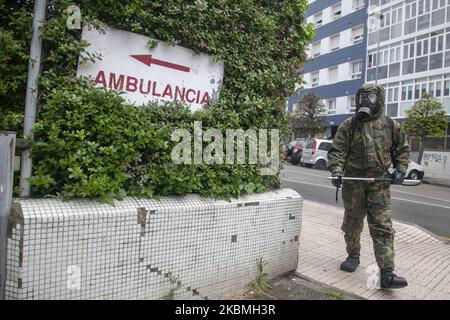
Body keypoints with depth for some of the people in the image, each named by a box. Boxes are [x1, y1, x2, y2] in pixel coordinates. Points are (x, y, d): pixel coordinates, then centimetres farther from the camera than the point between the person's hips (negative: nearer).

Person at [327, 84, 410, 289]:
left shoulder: (391, 126, 5)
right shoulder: (349, 126, 0)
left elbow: (403, 149, 17)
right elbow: (337, 150, -5)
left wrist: (400, 170, 3)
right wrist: (336, 170, -22)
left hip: (380, 184, 0)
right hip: (353, 183, 0)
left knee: (382, 228, -4)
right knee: (352, 223, 13)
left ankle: (387, 274, 0)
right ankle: (353, 256, 35)